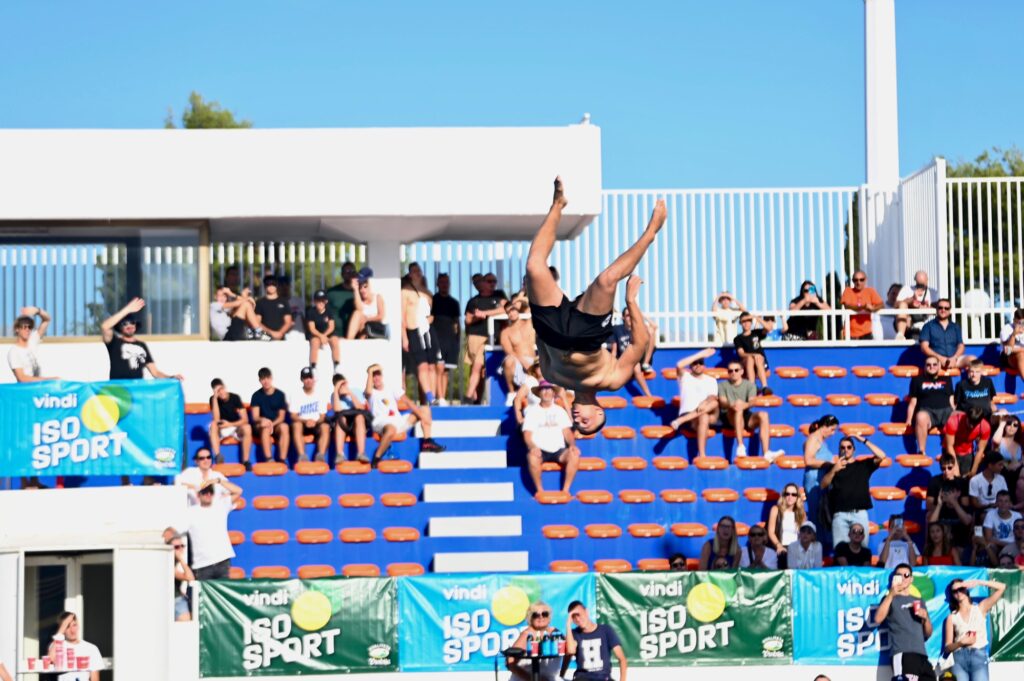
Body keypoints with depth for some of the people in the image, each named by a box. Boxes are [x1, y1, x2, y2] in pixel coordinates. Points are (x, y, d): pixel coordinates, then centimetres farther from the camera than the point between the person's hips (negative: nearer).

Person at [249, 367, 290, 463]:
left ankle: (282, 460, -37)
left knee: (284, 426, -34)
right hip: (260, 426, -1)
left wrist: (272, 424, -19)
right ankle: (268, 459, -47)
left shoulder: (280, 395, 1)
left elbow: (281, 417, 1)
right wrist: (262, 420, -31)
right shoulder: (257, 395, 0)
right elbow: (255, 417, -7)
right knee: (266, 427, -37)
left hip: (276, 424, 1)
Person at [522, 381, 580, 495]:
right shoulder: (532, 411, 7)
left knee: (574, 454, -30)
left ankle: (565, 490, -21)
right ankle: (539, 490, -22)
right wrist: (532, 447, -22)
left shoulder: (560, 411, 15)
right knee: (532, 456, -37)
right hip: (540, 450, -2)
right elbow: (527, 435, -1)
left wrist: (572, 444, -12)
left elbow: (567, 431, 9)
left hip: (559, 451, 2)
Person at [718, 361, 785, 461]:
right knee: (737, 408, -36)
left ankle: (766, 453, -41)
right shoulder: (723, 385, 14)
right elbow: (722, 402, -4)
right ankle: (740, 447, -48)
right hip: (730, 418, -2)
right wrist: (731, 405, -29)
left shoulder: (749, 385, 16)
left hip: (746, 416, 2)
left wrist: (744, 405, -28)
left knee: (763, 415, -28)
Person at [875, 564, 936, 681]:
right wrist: (891, 594, -12)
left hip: (921, 654, 6)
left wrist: (925, 618, 4)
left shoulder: (918, 602, 26)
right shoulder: (891, 599, 12)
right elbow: (878, 619, -9)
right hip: (903, 653, -6)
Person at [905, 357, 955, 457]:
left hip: (946, 411, 2)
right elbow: (913, 402, 11)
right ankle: (921, 451, -38)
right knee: (921, 417, -41)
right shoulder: (918, 380, 14)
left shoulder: (946, 379, 22)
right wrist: (909, 420, 0)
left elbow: (951, 400, 21)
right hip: (927, 411, -2)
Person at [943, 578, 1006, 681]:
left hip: (979, 656, -1)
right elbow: (947, 647, 8)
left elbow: (1001, 587, 6)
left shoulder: (980, 608, 13)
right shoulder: (952, 617, 12)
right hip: (959, 658, 1)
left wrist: (978, 582, 1)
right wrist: (961, 643, -10)